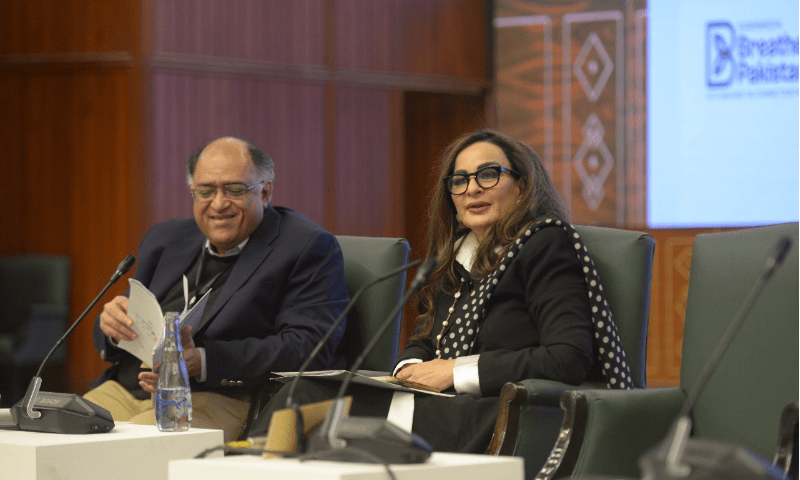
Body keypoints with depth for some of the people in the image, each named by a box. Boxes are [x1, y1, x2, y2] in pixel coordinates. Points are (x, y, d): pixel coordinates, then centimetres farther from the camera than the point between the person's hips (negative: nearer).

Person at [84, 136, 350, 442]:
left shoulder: (310, 248, 2)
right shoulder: (166, 239, 22)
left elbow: (308, 348, -12)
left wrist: (201, 361, -22)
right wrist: (112, 325, -3)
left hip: (221, 401, -6)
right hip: (125, 390, 6)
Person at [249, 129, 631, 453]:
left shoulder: (547, 243, -3)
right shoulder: (459, 256, 21)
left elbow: (571, 359, -14)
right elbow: (423, 339, 27)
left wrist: (458, 371, -13)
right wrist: (411, 368, 0)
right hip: (450, 408, 8)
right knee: (305, 394, -16)